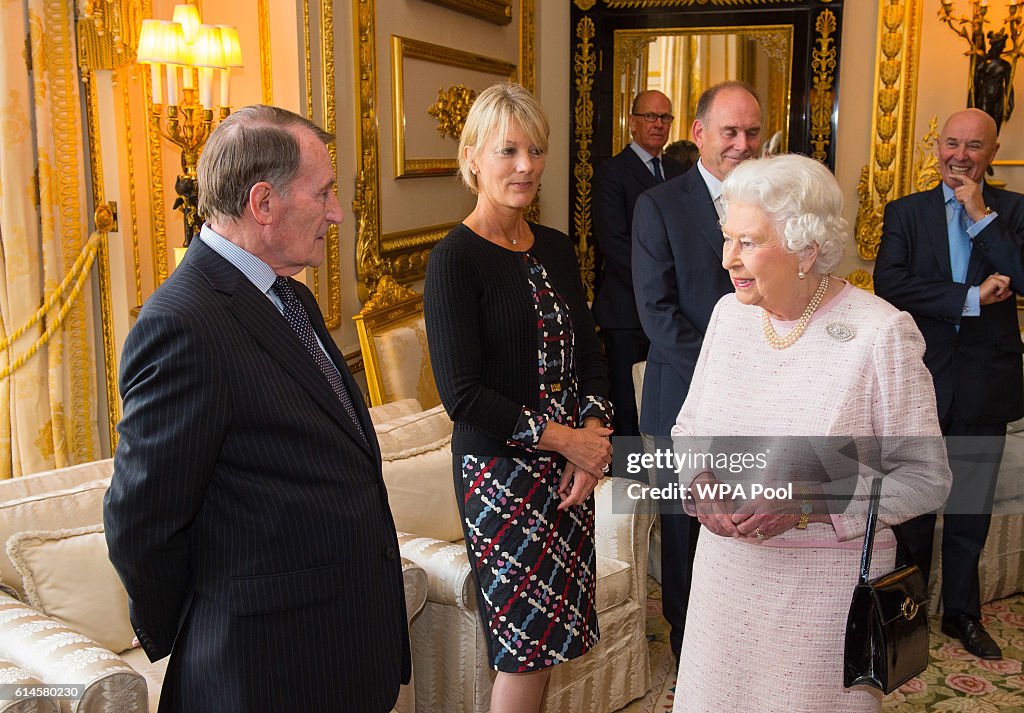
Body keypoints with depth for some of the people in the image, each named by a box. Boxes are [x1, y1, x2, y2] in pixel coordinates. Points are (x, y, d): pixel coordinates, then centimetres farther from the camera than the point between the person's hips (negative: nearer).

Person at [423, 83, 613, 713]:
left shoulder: (557, 249, 8)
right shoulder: (455, 259, -13)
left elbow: (590, 352, 12)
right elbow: (461, 394, -16)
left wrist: (595, 435, -5)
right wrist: (565, 439, -14)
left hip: (572, 461, 6)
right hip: (501, 469, -6)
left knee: (554, 630, 14)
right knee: (527, 639, 3)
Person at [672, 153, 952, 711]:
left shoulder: (882, 333, -16)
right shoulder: (729, 313, 0)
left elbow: (925, 477, -12)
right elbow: (689, 425, 11)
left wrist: (806, 506, -22)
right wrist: (700, 481, -11)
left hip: (830, 579, -4)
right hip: (725, 568, 5)